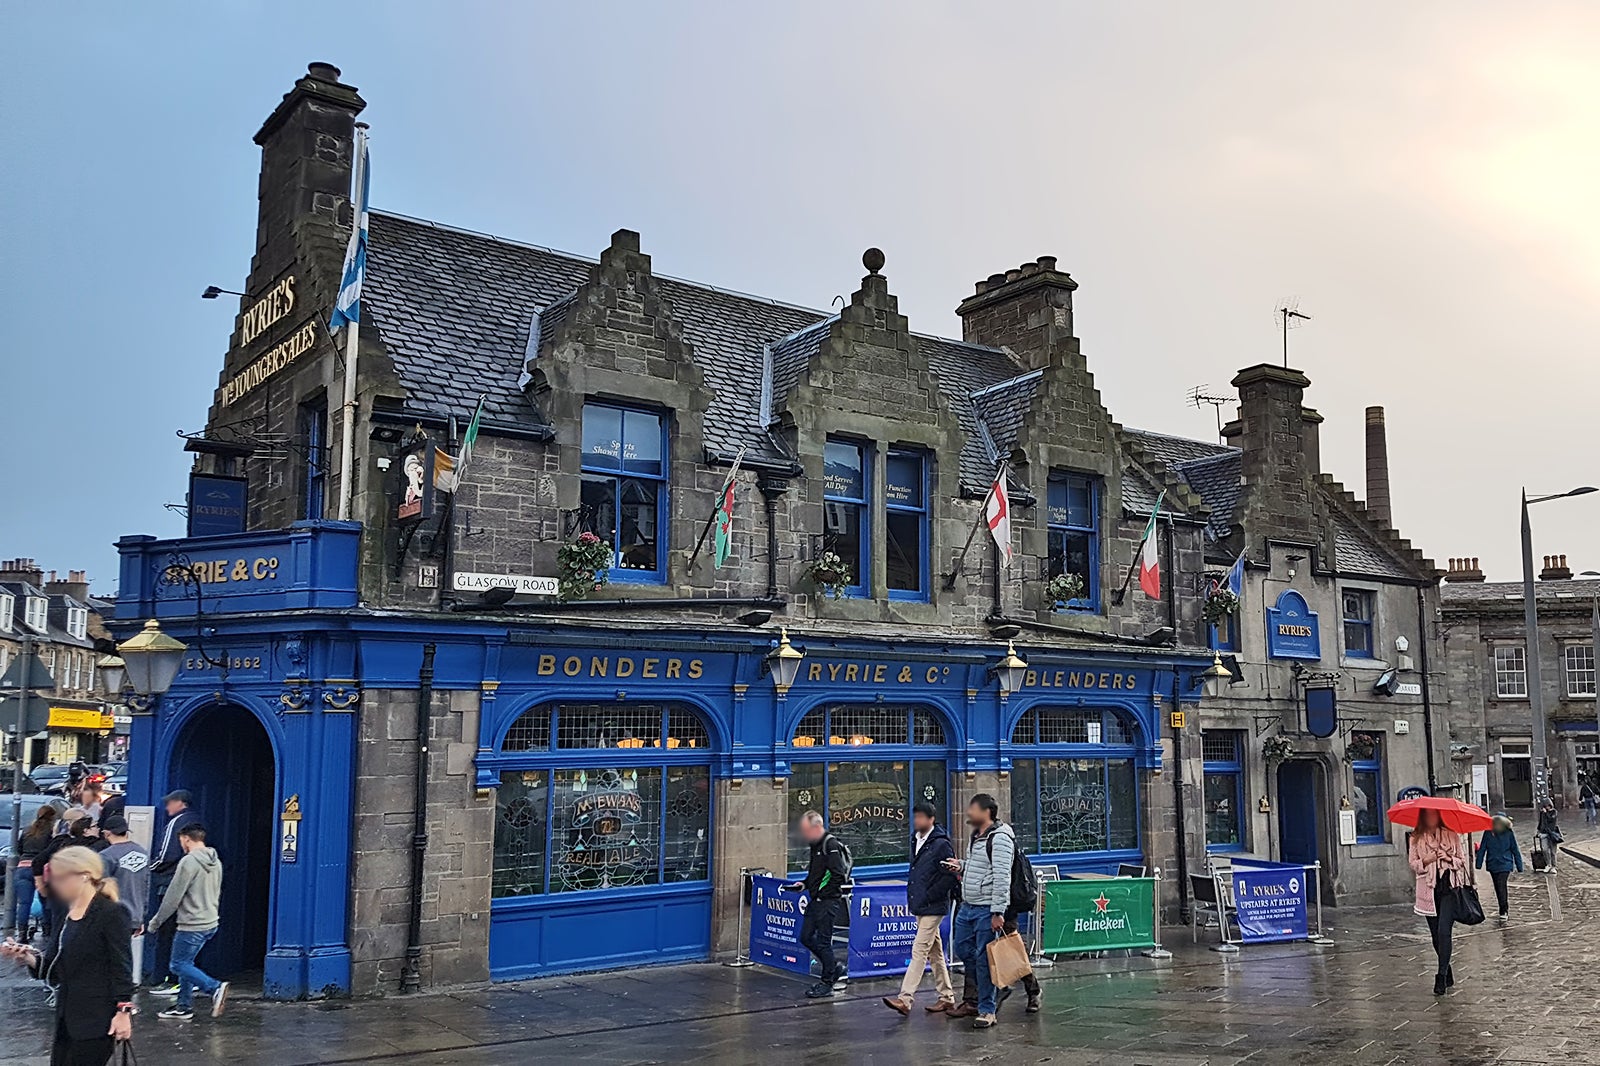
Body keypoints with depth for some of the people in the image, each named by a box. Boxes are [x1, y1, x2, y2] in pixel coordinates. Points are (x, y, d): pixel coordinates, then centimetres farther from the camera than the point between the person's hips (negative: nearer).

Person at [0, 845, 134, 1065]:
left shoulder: (111, 914, -14)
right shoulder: (69, 916, 12)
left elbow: (121, 966, -15)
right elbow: (52, 965, 13)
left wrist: (123, 1011, -18)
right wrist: (26, 956, -5)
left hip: (97, 1019, -9)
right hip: (68, 1018, 9)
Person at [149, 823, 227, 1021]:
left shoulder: (189, 861, -16)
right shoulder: (216, 862, 10)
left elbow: (173, 895, -14)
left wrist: (157, 920, -3)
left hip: (192, 925, -9)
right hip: (210, 923, 9)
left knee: (179, 965, 1)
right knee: (186, 963, 17)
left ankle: (215, 987, -13)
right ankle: (184, 1007, 20)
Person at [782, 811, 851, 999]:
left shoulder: (831, 845, -16)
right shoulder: (816, 845, 13)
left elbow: (839, 875, -21)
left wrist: (825, 894, -17)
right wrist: (804, 885, 9)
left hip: (828, 901, -10)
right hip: (816, 901, 10)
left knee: (823, 941, -2)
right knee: (806, 937, 12)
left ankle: (827, 983, 10)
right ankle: (835, 968, 26)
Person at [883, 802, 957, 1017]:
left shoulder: (941, 844, -15)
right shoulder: (917, 842, 12)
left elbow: (950, 875, -18)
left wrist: (928, 896, -16)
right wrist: (912, 897, 13)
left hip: (933, 908, -9)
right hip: (920, 906, 9)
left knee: (919, 951, -11)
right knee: (935, 952, 14)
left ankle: (905, 999, -12)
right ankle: (947, 998, 22)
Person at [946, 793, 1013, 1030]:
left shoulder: (999, 838, -16)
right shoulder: (976, 837, 14)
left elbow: (1001, 877, -20)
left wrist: (997, 912, -23)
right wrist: (962, 866, 9)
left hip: (987, 910, -9)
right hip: (967, 906, 9)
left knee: (984, 959, -2)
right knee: (963, 949, 15)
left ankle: (987, 1010, 9)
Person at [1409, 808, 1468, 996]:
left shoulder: (1451, 835, 7)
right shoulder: (1416, 839, 7)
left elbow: (1463, 860, 10)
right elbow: (1413, 864, 7)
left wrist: (1450, 858, -10)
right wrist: (1426, 861, -13)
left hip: (1449, 888, -2)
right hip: (1429, 890, 2)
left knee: (1444, 931, -14)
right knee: (1436, 935, 7)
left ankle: (1442, 976, -11)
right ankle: (1447, 972, 26)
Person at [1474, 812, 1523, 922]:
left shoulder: (1509, 833, -7)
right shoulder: (1488, 833, -4)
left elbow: (1515, 851, 1)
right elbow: (1482, 849, 1)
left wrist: (1519, 866, 4)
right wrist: (1479, 864, -1)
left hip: (1505, 864, -3)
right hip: (1493, 865, 3)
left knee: (1501, 887, -13)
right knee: (1498, 888, 14)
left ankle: (1504, 911, -4)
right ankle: (1505, 909, 30)